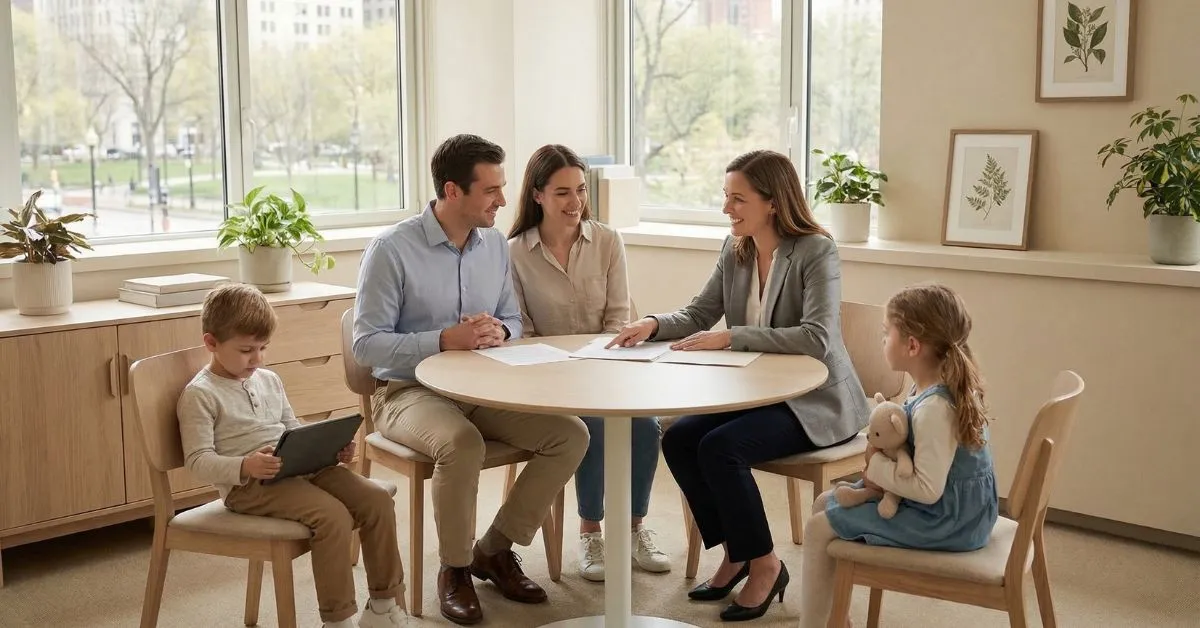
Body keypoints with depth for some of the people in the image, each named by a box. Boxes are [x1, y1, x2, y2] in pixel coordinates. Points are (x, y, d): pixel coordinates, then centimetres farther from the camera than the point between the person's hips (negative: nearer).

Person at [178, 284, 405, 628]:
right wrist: (246, 467, -29)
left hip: (300, 468, 7)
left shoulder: (269, 380, 17)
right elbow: (199, 461, -11)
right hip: (248, 484, -7)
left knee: (378, 499, -9)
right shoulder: (200, 395, -4)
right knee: (333, 516, -29)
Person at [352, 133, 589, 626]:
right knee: (461, 443, -37)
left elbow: (513, 320, 14)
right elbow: (366, 344, -14)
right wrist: (444, 340, -25)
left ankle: (494, 549, 2)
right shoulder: (391, 249, -13)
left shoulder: (495, 244, 5)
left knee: (570, 434, -14)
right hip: (410, 391, -6)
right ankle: (454, 568, -11)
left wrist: (499, 332, -11)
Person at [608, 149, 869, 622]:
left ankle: (763, 564, -4)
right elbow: (698, 315, 8)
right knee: (678, 440, -12)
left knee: (719, 448, -26)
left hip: (815, 403, -7)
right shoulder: (735, 250, 4)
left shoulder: (816, 251, -17)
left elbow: (817, 338, -28)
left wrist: (731, 337, -31)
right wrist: (654, 324, -13)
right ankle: (735, 552, 7)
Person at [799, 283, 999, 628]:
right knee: (825, 503, 16)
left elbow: (927, 489, -30)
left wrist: (875, 467, -18)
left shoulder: (933, 408, -29)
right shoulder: (949, 385, 1)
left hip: (944, 520, -10)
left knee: (819, 529, -6)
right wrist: (881, 453, -4)